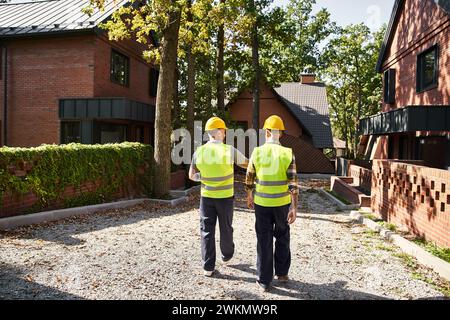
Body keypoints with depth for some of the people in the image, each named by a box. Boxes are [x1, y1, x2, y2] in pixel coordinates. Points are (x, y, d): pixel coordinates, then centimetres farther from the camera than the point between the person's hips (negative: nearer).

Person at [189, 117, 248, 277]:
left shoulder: (199, 152, -5)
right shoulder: (229, 150, -13)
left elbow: (192, 176, 5)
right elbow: (248, 164, 1)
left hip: (206, 197, 1)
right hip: (225, 197, -1)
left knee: (207, 230, 8)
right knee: (226, 228, 18)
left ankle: (208, 267, 10)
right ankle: (227, 255, 41)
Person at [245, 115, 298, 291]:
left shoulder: (257, 152, -7)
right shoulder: (288, 153, -9)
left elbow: (249, 179, 2)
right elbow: (293, 184, -13)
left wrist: (249, 197, 18)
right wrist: (294, 208, -9)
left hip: (261, 203, 0)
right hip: (282, 203, 0)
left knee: (264, 242, 9)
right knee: (282, 237, 22)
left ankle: (264, 280, 17)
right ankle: (281, 272, 31)